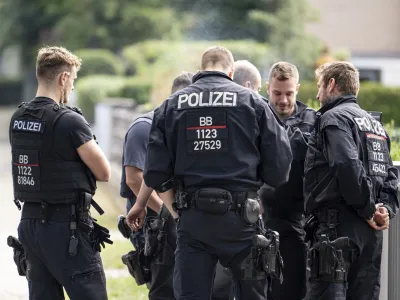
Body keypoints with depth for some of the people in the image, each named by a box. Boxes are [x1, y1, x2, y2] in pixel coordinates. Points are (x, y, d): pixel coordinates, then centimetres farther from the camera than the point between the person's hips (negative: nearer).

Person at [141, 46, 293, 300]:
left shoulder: (171, 105, 5)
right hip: (240, 216, -1)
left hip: (192, 218, 1)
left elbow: (156, 174, 0)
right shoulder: (252, 102, 1)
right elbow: (279, 164, -2)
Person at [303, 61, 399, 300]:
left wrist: (368, 210, -13)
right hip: (371, 234, 8)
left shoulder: (334, 118, -5)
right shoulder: (375, 124, 22)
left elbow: (348, 166, -20)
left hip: (338, 226, -8)